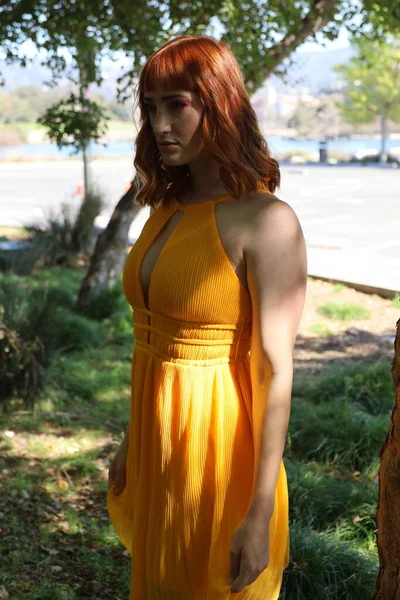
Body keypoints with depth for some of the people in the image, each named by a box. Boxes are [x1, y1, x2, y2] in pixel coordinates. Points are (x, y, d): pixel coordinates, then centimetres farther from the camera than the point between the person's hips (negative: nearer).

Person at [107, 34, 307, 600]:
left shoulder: (267, 221, -17)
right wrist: (131, 443, 15)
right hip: (157, 438, 7)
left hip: (218, 443, -7)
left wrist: (260, 516, -20)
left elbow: (277, 372, -19)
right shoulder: (167, 210, 5)